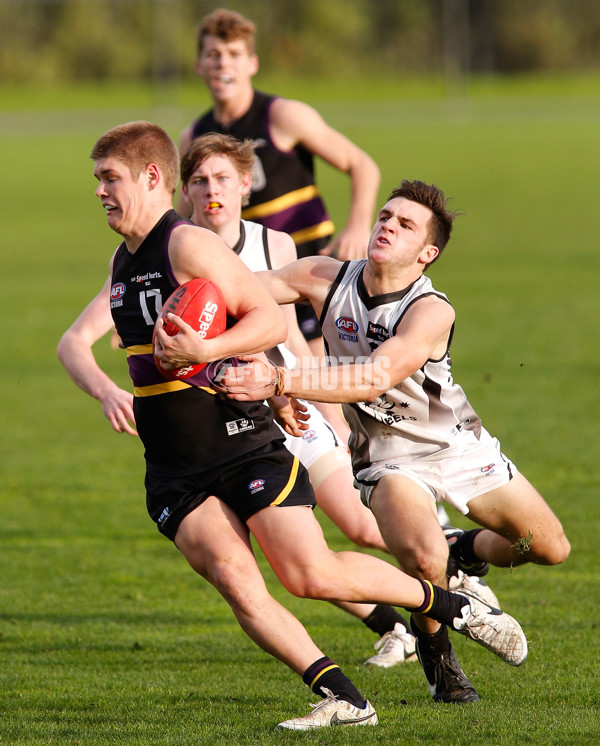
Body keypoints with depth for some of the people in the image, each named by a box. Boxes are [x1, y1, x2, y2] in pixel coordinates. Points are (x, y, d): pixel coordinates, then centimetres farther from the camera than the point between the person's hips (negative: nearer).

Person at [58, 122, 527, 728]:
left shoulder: (189, 245, -11)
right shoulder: (124, 261, 15)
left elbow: (271, 319, -16)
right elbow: (74, 343, 11)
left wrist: (206, 350, -31)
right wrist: (106, 391, -9)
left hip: (242, 444, -6)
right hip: (173, 470, 6)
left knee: (312, 575, -13)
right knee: (235, 580, -17)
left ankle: (450, 605, 9)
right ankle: (342, 699, -16)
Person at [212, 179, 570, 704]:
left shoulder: (432, 312, -26)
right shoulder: (325, 278, -14)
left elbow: (375, 378, -40)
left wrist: (279, 382, -51)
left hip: (459, 445, 0)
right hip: (388, 458, 0)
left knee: (551, 548, 1)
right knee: (424, 557, -29)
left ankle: (466, 551, 32)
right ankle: (433, 644, 3)